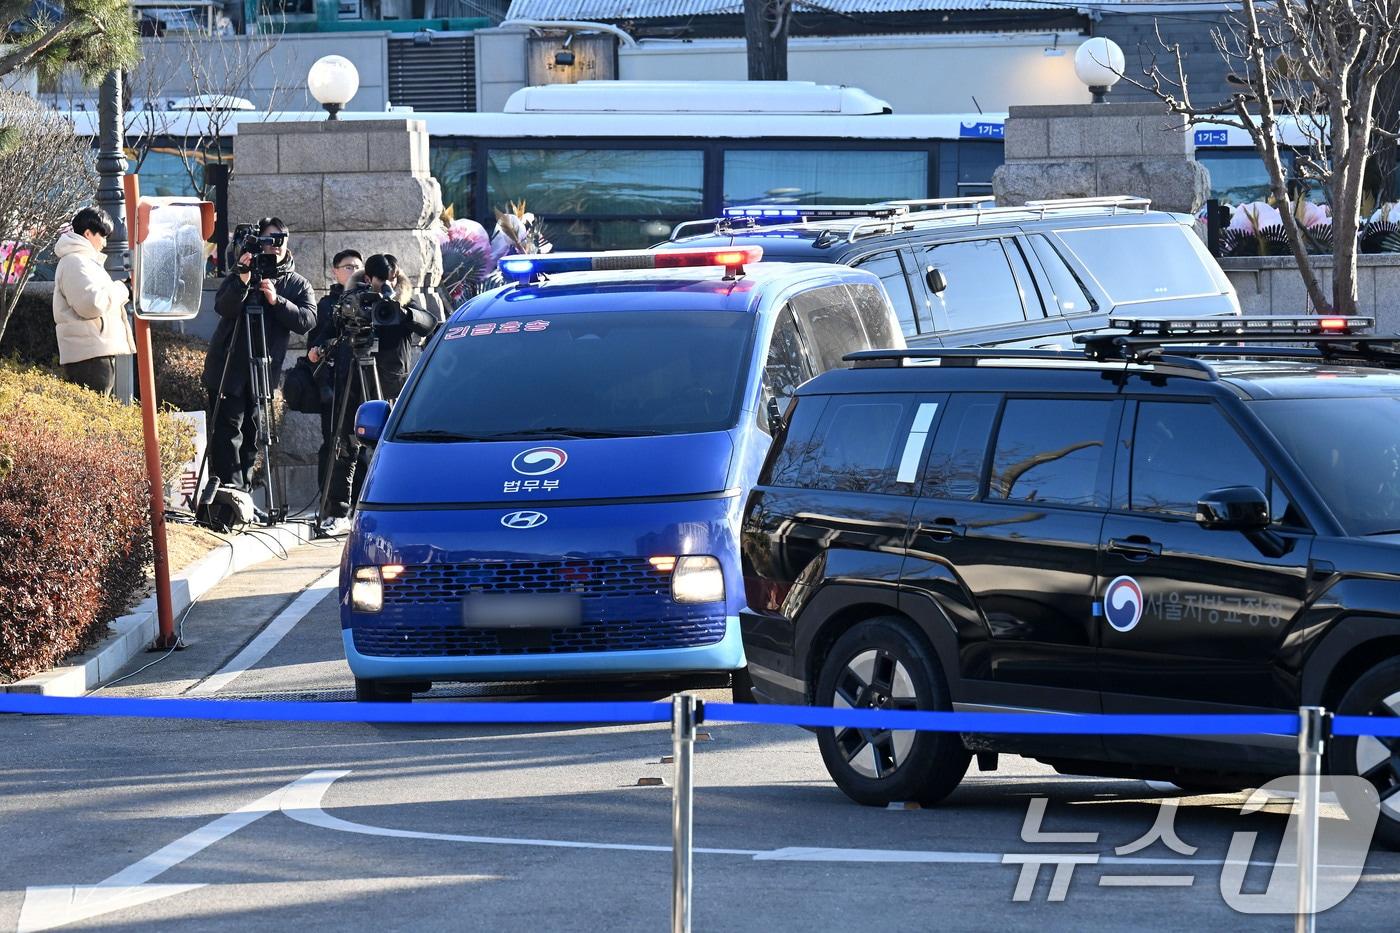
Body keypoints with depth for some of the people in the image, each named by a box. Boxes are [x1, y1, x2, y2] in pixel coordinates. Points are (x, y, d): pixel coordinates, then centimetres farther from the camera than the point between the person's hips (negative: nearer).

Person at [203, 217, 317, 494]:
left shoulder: (298, 285, 9)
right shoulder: (241, 274, 4)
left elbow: (307, 321, -7)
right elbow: (223, 307, -12)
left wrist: (277, 301, -20)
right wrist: (242, 282, -27)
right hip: (228, 366, -3)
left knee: (251, 435, 7)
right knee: (227, 430, -11)